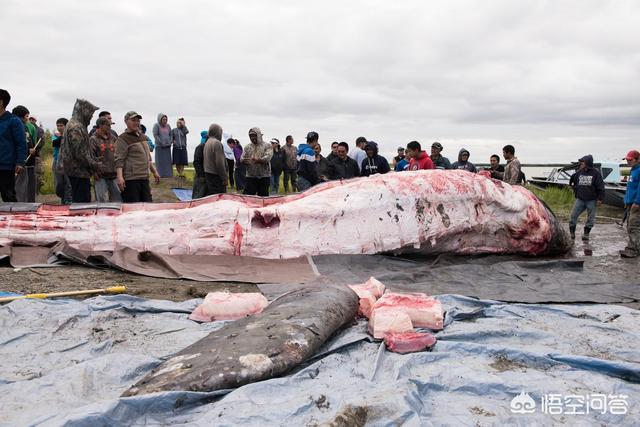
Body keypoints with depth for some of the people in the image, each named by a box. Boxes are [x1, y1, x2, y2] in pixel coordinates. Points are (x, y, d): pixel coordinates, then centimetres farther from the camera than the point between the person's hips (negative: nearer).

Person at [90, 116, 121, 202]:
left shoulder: (112, 138, 15)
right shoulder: (93, 139, -3)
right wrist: (94, 171, -16)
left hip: (112, 174, 6)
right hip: (100, 175, -6)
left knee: (117, 198, 7)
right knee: (102, 200, -5)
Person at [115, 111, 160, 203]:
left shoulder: (142, 137, 19)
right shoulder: (123, 139, -6)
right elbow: (119, 160, -14)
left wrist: (154, 172, 26)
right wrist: (119, 177, -25)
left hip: (144, 178, 8)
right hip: (130, 179, -8)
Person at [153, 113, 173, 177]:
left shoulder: (168, 126, 10)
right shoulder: (156, 125, -3)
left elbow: (170, 135, 17)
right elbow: (155, 135, -9)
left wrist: (170, 142, 1)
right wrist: (161, 143, -13)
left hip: (167, 147, 5)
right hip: (159, 146, -5)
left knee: (168, 161, 3)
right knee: (160, 161, -4)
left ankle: (168, 175, 6)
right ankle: (161, 175, -4)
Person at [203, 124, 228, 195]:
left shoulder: (207, 143, 13)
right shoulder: (217, 143, -15)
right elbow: (220, 163, -20)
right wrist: (225, 178, -15)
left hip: (207, 174, 10)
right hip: (216, 176, -10)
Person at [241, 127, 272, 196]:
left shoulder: (267, 146, 1)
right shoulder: (247, 147, 12)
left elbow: (268, 157, -14)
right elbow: (242, 158, 4)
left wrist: (259, 160, -33)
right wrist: (244, 161, -21)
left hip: (264, 176, -2)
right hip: (250, 176, 2)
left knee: (263, 196, 5)